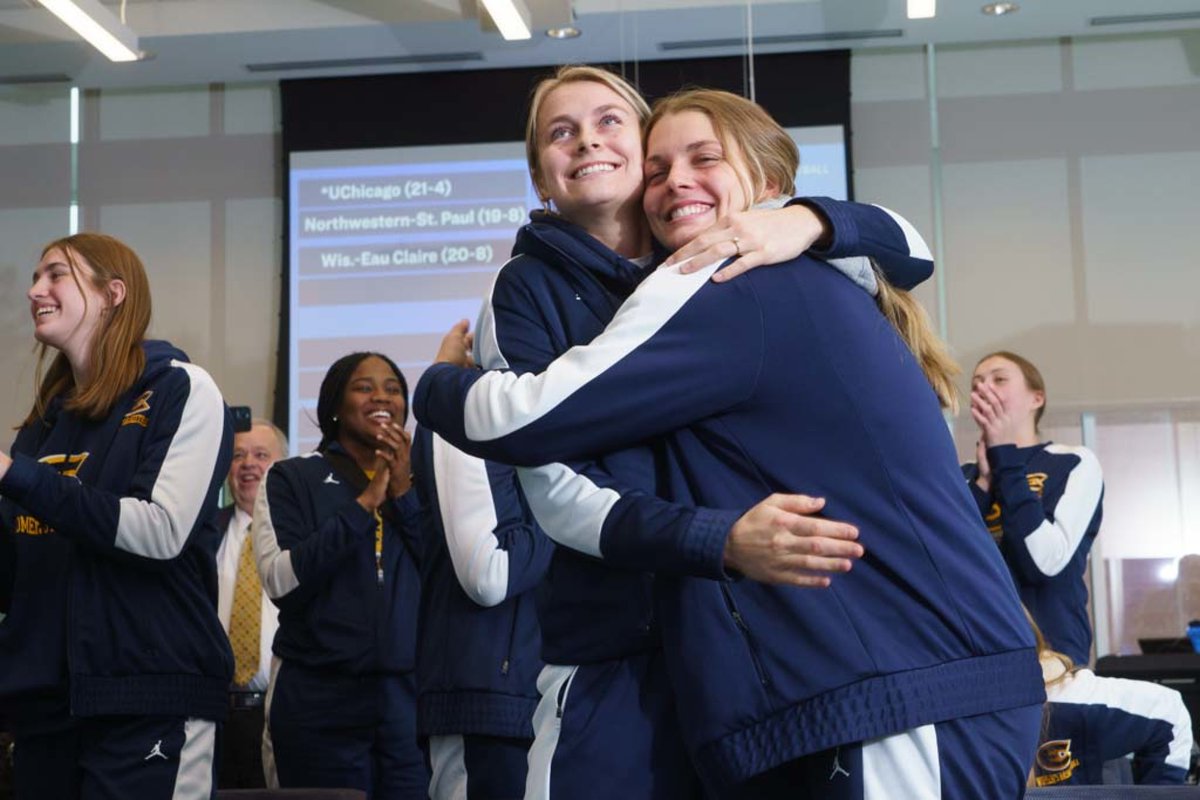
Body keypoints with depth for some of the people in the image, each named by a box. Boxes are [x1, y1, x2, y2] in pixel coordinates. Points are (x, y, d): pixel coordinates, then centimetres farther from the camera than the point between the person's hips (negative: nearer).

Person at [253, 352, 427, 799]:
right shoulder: (292, 479, 5)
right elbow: (282, 580, -9)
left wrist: (405, 495, -6)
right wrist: (363, 505, -10)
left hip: (412, 696, 2)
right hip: (322, 699, -2)